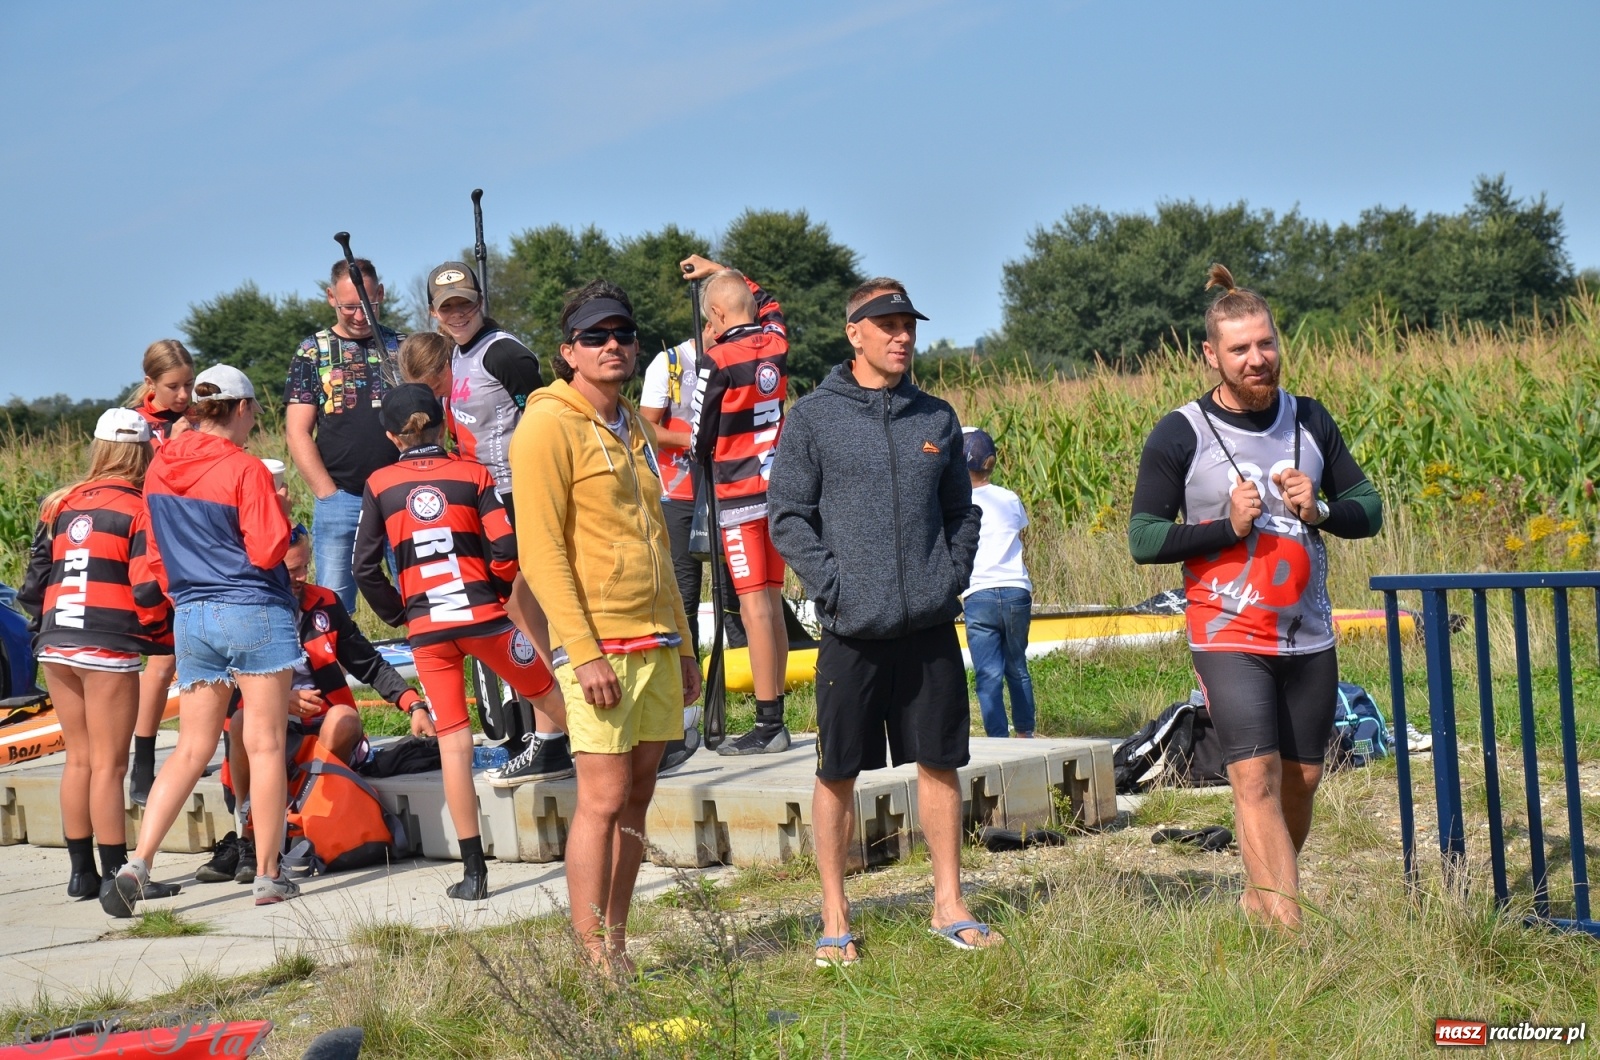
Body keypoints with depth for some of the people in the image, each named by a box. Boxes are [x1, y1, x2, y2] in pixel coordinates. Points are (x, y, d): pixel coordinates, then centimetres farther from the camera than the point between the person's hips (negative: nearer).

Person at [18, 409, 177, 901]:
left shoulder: (60, 506, 12)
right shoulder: (138, 509, -4)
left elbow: (34, 583, 13)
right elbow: (149, 588, -11)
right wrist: (164, 637, 4)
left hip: (55, 647, 6)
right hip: (108, 649, -6)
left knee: (78, 759, 14)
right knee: (108, 764, -2)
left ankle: (81, 872, 18)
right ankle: (116, 875, 0)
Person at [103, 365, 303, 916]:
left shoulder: (159, 468, 7)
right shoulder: (245, 470, -12)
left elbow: (159, 554, 16)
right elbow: (267, 552, -14)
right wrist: (281, 512, 4)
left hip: (191, 617, 6)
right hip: (255, 615, -6)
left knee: (191, 750, 8)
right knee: (265, 746, 3)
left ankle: (137, 865, -5)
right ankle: (268, 875, 7)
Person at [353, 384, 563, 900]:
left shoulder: (379, 486, 4)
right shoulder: (473, 474, 2)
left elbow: (365, 569, 1)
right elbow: (505, 549, -5)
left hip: (427, 628, 1)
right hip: (482, 615, -1)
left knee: (452, 741, 1)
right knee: (551, 694, 18)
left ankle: (473, 869, -1)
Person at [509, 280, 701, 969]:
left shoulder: (632, 427, 19)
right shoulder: (549, 426, -7)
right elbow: (541, 551, -13)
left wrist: (681, 644, 20)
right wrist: (584, 651, -19)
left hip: (655, 643, 8)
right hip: (599, 645, -8)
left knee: (635, 799, 8)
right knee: (603, 800, -9)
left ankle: (618, 951, 14)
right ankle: (593, 965, -5)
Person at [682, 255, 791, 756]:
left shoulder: (719, 360, -12)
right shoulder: (776, 343, 5)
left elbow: (700, 440, -6)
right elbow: (767, 302, 30)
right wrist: (720, 272, 37)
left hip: (739, 493, -6)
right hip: (779, 486, 7)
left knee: (754, 607, -8)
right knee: (771, 602, 10)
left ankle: (768, 724, -10)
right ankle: (775, 718, 13)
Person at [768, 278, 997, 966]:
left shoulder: (936, 418, 11)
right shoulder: (814, 418, -1)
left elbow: (962, 513, 17)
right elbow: (789, 518, -3)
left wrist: (952, 579, 2)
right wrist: (834, 589, -12)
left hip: (931, 627, 3)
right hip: (852, 630, -3)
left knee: (939, 761, 8)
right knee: (838, 774, 4)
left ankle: (949, 906, 19)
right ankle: (835, 919, 13)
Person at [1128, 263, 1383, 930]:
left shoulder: (1309, 421, 8)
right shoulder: (1179, 437, -5)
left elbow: (1368, 509, 13)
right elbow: (1144, 538, -5)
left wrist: (1320, 510, -9)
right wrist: (1227, 529, -17)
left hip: (1309, 639, 5)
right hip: (1229, 639, -4)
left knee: (1300, 780, 7)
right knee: (1256, 778, -15)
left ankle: (1261, 895, 26)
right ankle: (1289, 925, -20)